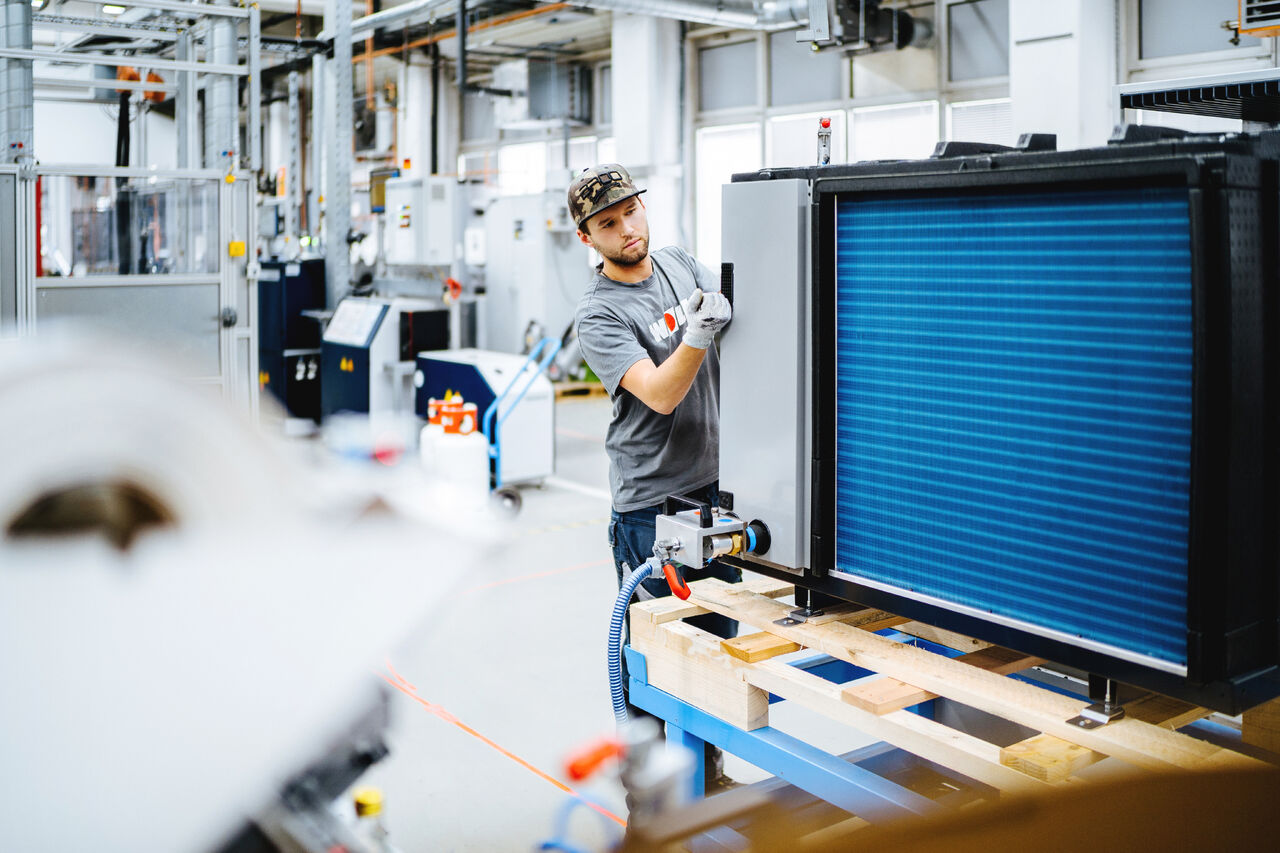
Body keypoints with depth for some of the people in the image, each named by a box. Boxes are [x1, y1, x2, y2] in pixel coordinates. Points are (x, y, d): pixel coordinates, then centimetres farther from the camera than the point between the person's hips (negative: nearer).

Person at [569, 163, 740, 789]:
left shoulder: (682, 265, 8)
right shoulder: (598, 313, -12)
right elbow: (661, 394, -22)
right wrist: (696, 335, -36)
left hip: (715, 485, 6)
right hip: (651, 501, -6)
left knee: (718, 634, 15)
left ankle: (705, 762, 32)